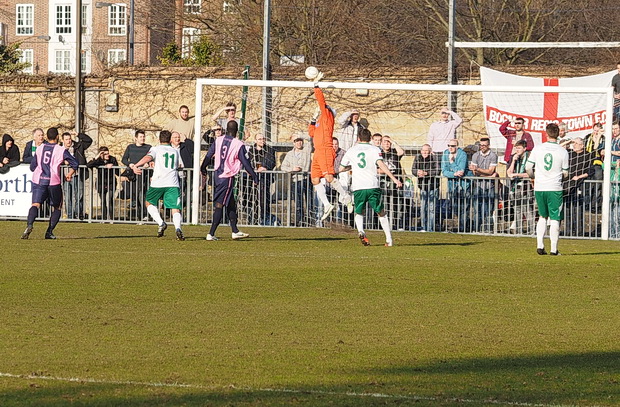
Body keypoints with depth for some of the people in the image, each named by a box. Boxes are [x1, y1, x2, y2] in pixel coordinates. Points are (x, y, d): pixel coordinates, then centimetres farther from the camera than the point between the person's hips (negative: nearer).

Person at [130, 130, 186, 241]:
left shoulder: (155, 149, 8)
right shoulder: (175, 151, 20)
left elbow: (148, 157, -13)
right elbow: (180, 166, 30)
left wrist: (136, 166, -24)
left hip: (158, 183, -2)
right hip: (173, 183, 2)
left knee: (149, 203, 20)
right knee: (175, 208, -2)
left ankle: (161, 223, 0)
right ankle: (178, 228, -28)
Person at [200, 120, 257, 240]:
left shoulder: (218, 140, 2)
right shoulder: (238, 145, -13)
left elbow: (209, 155, 9)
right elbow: (245, 163, -11)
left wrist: (203, 168, 26)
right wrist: (254, 177, -2)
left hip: (218, 175, 7)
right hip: (228, 178, -7)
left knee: (231, 204, 17)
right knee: (219, 205, -6)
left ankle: (235, 231, 24)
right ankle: (211, 234, -8)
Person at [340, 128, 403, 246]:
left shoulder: (351, 151, 13)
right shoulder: (374, 150, 5)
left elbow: (341, 168, 19)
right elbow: (381, 165, -10)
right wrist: (394, 179, -14)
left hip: (358, 187, 1)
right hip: (373, 186, -1)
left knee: (359, 213, 18)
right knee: (381, 213, 12)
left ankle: (360, 231, -12)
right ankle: (389, 239, 5)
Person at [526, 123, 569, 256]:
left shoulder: (537, 149, -2)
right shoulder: (563, 152, -5)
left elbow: (528, 167, 2)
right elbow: (565, 173, 1)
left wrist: (533, 177, 23)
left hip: (539, 188, 2)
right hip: (555, 188, -2)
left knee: (543, 216, 18)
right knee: (555, 219, 3)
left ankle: (540, 245, 10)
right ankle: (554, 249, 0)